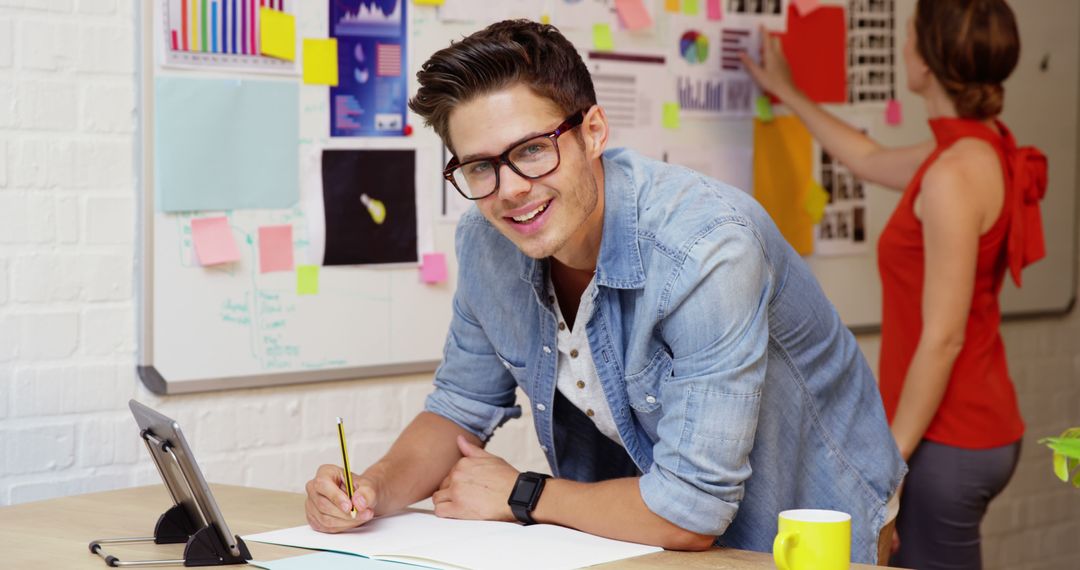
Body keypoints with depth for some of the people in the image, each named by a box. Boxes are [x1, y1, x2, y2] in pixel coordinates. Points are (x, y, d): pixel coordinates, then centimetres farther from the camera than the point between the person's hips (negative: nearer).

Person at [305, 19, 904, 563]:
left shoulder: (707, 249, -28)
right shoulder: (485, 243, -8)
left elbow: (689, 512, -27)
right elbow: (460, 409, 7)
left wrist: (519, 496, -14)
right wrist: (378, 489, -12)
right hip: (626, 533, 4)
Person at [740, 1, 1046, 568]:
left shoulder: (955, 174, -20)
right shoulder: (986, 151, 9)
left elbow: (943, 338, -21)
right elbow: (871, 160, 29)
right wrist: (788, 93, 40)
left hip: (947, 439, -10)